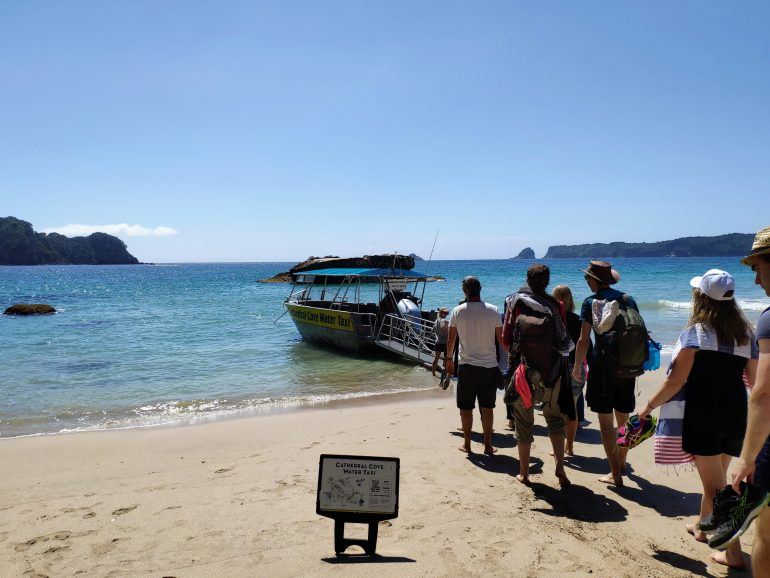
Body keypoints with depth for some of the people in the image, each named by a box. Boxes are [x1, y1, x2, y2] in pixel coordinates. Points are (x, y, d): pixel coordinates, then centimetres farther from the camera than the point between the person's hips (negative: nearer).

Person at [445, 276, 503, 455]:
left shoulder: (458, 311, -2)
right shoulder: (493, 311, -4)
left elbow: (451, 339, 6)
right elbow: (501, 338, 0)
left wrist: (449, 359, 21)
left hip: (466, 366, 0)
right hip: (489, 366, 0)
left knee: (466, 407, 10)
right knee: (487, 407, 8)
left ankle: (467, 444, 17)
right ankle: (488, 445, 12)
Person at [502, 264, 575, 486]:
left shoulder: (516, 302, -4)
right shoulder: (555, 305, -3)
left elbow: (506, 339, -3)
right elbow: (564, 341, -2)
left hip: (523, 369, -1)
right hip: (552, 369, 1)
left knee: (524, 421, 11)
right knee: (555, 417, 19)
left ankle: (524, 473, 18)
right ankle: (560, 466, 8)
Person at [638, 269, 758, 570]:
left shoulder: (696, 332, -12)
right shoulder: (745, 334, 4)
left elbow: (676, 380, -14)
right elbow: (756, 380, 10)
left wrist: (649, 405, -3)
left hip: (703, 415, -6)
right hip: (736, 415, 6)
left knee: (715, 485, 3)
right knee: (716, 476, 23)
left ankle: (733, 552, 4)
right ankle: (703, 526, 42)